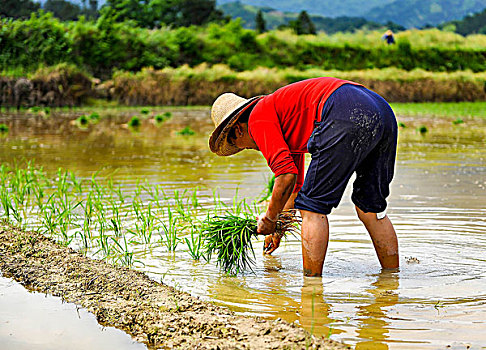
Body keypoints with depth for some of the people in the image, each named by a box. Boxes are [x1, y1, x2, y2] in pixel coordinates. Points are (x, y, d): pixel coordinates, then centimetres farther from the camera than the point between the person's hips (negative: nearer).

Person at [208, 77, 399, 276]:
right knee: (369, 206, 20)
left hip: (348, 117, -10)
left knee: (313, 206, 3)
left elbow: (286, 174, -3)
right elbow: (294, 186, 47)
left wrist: (270, 217, 12)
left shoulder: (258, 118, 10)